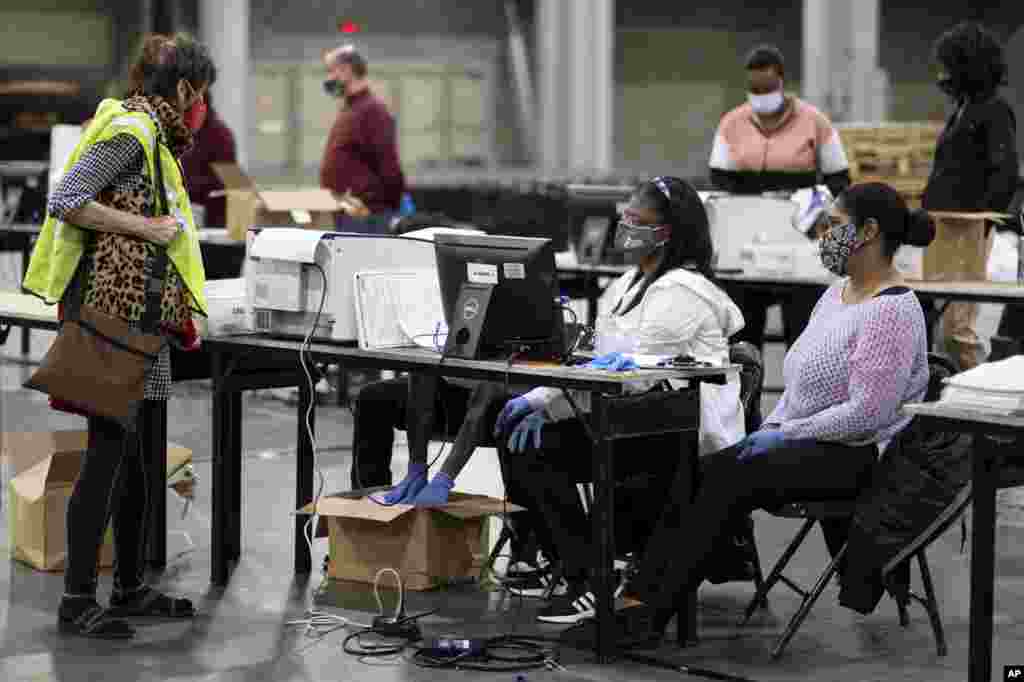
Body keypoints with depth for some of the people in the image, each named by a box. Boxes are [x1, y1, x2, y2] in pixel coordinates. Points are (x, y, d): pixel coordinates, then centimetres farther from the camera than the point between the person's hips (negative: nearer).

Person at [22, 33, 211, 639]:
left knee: (132, 454, 15)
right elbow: (65, 200, -21)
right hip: (114, 311, -10)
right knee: (108, 452, -7)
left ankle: (131, 588, 25)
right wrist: (145, 226, -17)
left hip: (136, 313, 10)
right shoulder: (132, 129, -13)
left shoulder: (151, 134, 18)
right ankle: (77, 600, -2)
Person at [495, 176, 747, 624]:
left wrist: (543, 403, -18)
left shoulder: (679, 292, -14)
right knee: (515, 437, -3)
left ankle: (592, 582, -16)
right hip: (636, 423, 10)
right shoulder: (633, 283, 18)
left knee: (539, 449, -21)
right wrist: (542, 404, -1)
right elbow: (603, 361, 15)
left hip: (683, 440, -10)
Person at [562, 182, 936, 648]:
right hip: (804, 441, 9)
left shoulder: (892, 311, -16)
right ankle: (638, 604, -21)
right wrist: (770, 429, 3)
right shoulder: (836, 293, 15)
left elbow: (866, 412, -23)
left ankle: (650, 618, -23)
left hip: (855, 457, -9)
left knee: (725, 483, -24)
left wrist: (784, 435, -17)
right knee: (696, 477, -13)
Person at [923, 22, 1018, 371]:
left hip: (968, 229, -9)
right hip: (943, 226, 9)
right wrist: (928, 207, 17)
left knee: (957, 323, -10)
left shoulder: (994, 111, -9)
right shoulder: (964, 109, 17)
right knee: (933, 319, 10)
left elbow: (1006, 174, -16)